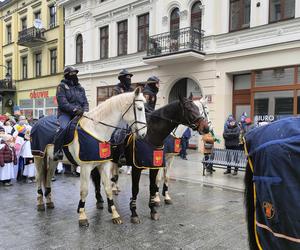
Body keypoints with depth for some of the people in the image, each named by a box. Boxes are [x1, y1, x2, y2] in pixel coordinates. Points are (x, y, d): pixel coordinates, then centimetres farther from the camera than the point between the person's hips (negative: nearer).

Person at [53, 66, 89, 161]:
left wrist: (85, 111, -5)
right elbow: (63, 103, -9)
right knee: (64, 128, -33)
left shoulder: (80, 88, 22)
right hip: (65, 113, -5)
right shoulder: (62, 86, 4)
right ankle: (57, 151, -24)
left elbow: (85, 102, 17)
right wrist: (74, 109, -21)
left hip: (79, 113, 5)